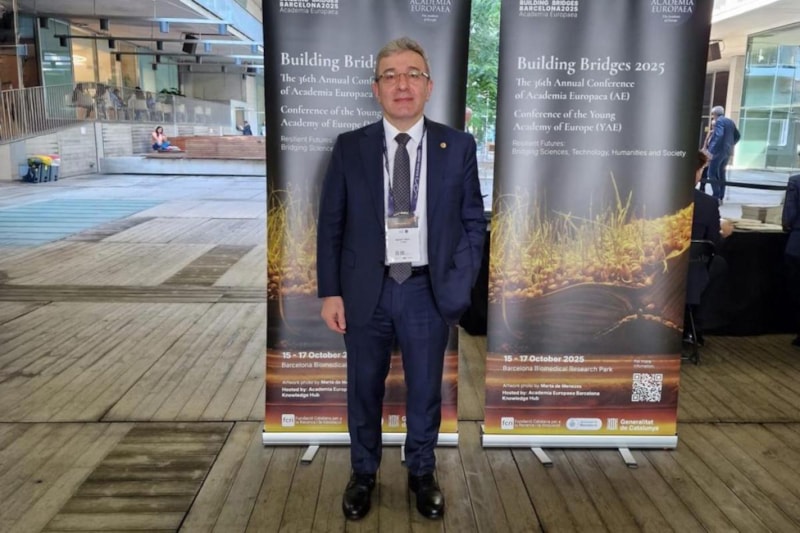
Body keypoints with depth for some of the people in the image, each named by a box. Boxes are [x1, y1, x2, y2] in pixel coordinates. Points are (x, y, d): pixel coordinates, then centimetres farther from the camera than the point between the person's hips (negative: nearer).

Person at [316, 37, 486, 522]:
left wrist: (460, 286, -7)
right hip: (366, 290, 1)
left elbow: (474, 222, 2)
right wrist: (330, 291, -4)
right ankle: (363, 473, 37)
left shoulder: (459, 146, -1)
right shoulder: (349, 147, 0)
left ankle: (422, 473, 37)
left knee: (425, 390, 14)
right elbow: (331, 224, 1)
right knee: (364, 389, 14)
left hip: (429, 290, 0)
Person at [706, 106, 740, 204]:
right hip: (727, 151, 9)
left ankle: (716, 197, -14)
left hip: (718, 150, -9)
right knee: (721, 174, 13)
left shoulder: (719, 121, -10)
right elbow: (737, 136, 18)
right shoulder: (730, 121, 17)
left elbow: (719, 135, -23)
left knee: (712, 173, -8)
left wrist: (712, 149, -23)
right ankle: (720, 197, 14)